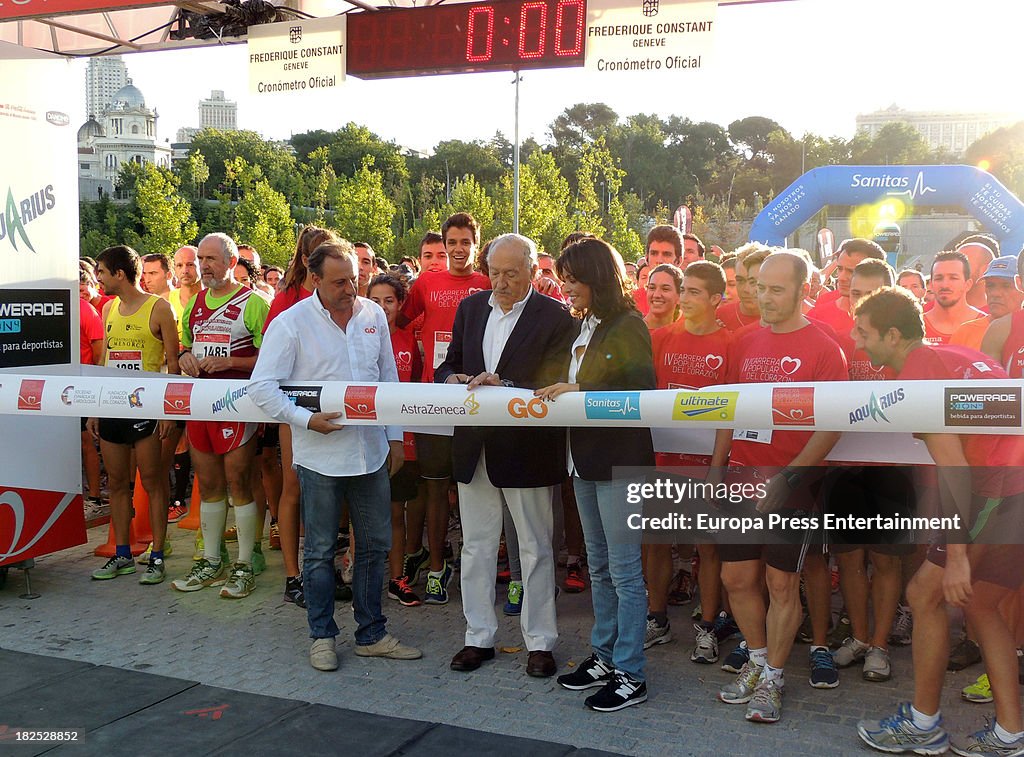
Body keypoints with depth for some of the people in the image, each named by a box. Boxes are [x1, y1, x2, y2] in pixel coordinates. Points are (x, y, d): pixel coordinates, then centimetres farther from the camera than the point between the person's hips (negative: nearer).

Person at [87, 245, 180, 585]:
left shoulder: (158, 308, -6)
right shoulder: (109, 309, 12)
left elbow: (173, 363, -7)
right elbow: (104, 360, 17)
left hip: (145, 407, -6)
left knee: (152, 482, 0)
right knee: (116, 482, 10)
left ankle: (157, 556, 7)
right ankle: (122, 555, 21)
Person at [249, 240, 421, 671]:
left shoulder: (374, 316, 5)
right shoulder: (292, 323, -8)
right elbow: (261, 387, -8)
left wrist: (395, 436, 11)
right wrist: (307, 419, -18)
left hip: (371, 452, 4)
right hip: (320, 454, -4)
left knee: (375, 545, 11)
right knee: (320, 550, 7)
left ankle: (371, 635, 25)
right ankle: (322, 636, 23)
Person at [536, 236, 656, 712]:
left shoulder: (628, 326, -10)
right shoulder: (582, 326, 12)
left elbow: (642, 391, -16)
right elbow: (561, 382, 12)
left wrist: (582, 392, -22)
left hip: (620, 459, -8)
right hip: (584, 457, 8)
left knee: (624, 570, 0)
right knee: (598, 566, 17)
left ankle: (630, 675, 10)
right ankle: (604, 658, 29)